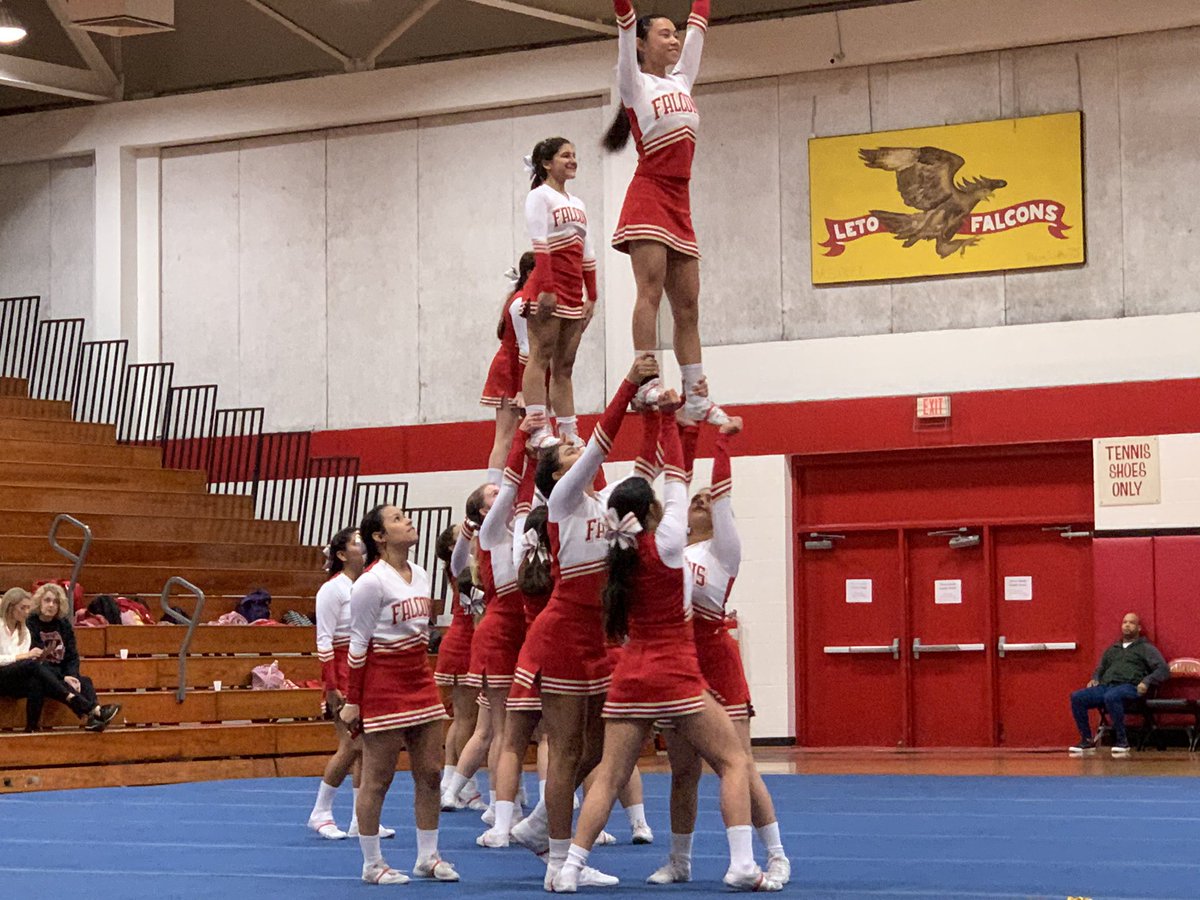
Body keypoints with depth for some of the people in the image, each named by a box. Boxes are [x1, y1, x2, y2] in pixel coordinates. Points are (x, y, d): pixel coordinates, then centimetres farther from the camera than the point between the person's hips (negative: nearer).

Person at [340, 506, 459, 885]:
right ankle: (372, 864, 7)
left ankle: (427, 857, 17)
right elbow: (358, 643, -12)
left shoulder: (421, 576, 10)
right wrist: (352, 701, -12)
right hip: (383, 684, -8)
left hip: (419, 680, 8)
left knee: (430, 772, 8)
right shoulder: (371, 582, -13)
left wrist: (423, 675, 18)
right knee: (377, 779, 0)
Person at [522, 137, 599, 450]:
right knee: (541, 357, -11)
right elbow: (539, 244, -12)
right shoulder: (540, 196, -2)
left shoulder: (577, 204, 22)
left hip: (573, 292, 8)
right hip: (548, 286, -8)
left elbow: (587, 253, 20)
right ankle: (538, 430, -17)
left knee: (564, 365, 5)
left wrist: (591, 295, 14)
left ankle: (568, 432, 3)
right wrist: (546, 288, -21)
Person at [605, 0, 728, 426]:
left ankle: (695, 397, 2)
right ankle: (646, 382, -23)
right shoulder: (636, 83, 3)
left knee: (687, 306, 3)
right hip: (649, 196, -7)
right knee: (650, 290, -17)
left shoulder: (681, 80, 20)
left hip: (679, 203, 7)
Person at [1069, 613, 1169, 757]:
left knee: (1111, 696, -41)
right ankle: (1087, 741, -15)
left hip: (1129, 687, -6)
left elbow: (1163, 669, 4)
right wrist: (1095, 679, 15)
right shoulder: (1112, 650, 32)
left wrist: (1147, 682, -13)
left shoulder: (1146, 648, 15)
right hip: (1105, 686, 6)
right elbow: (1100, 669, 40)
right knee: (1077, 698, -20)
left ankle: (1122, 742, -31)